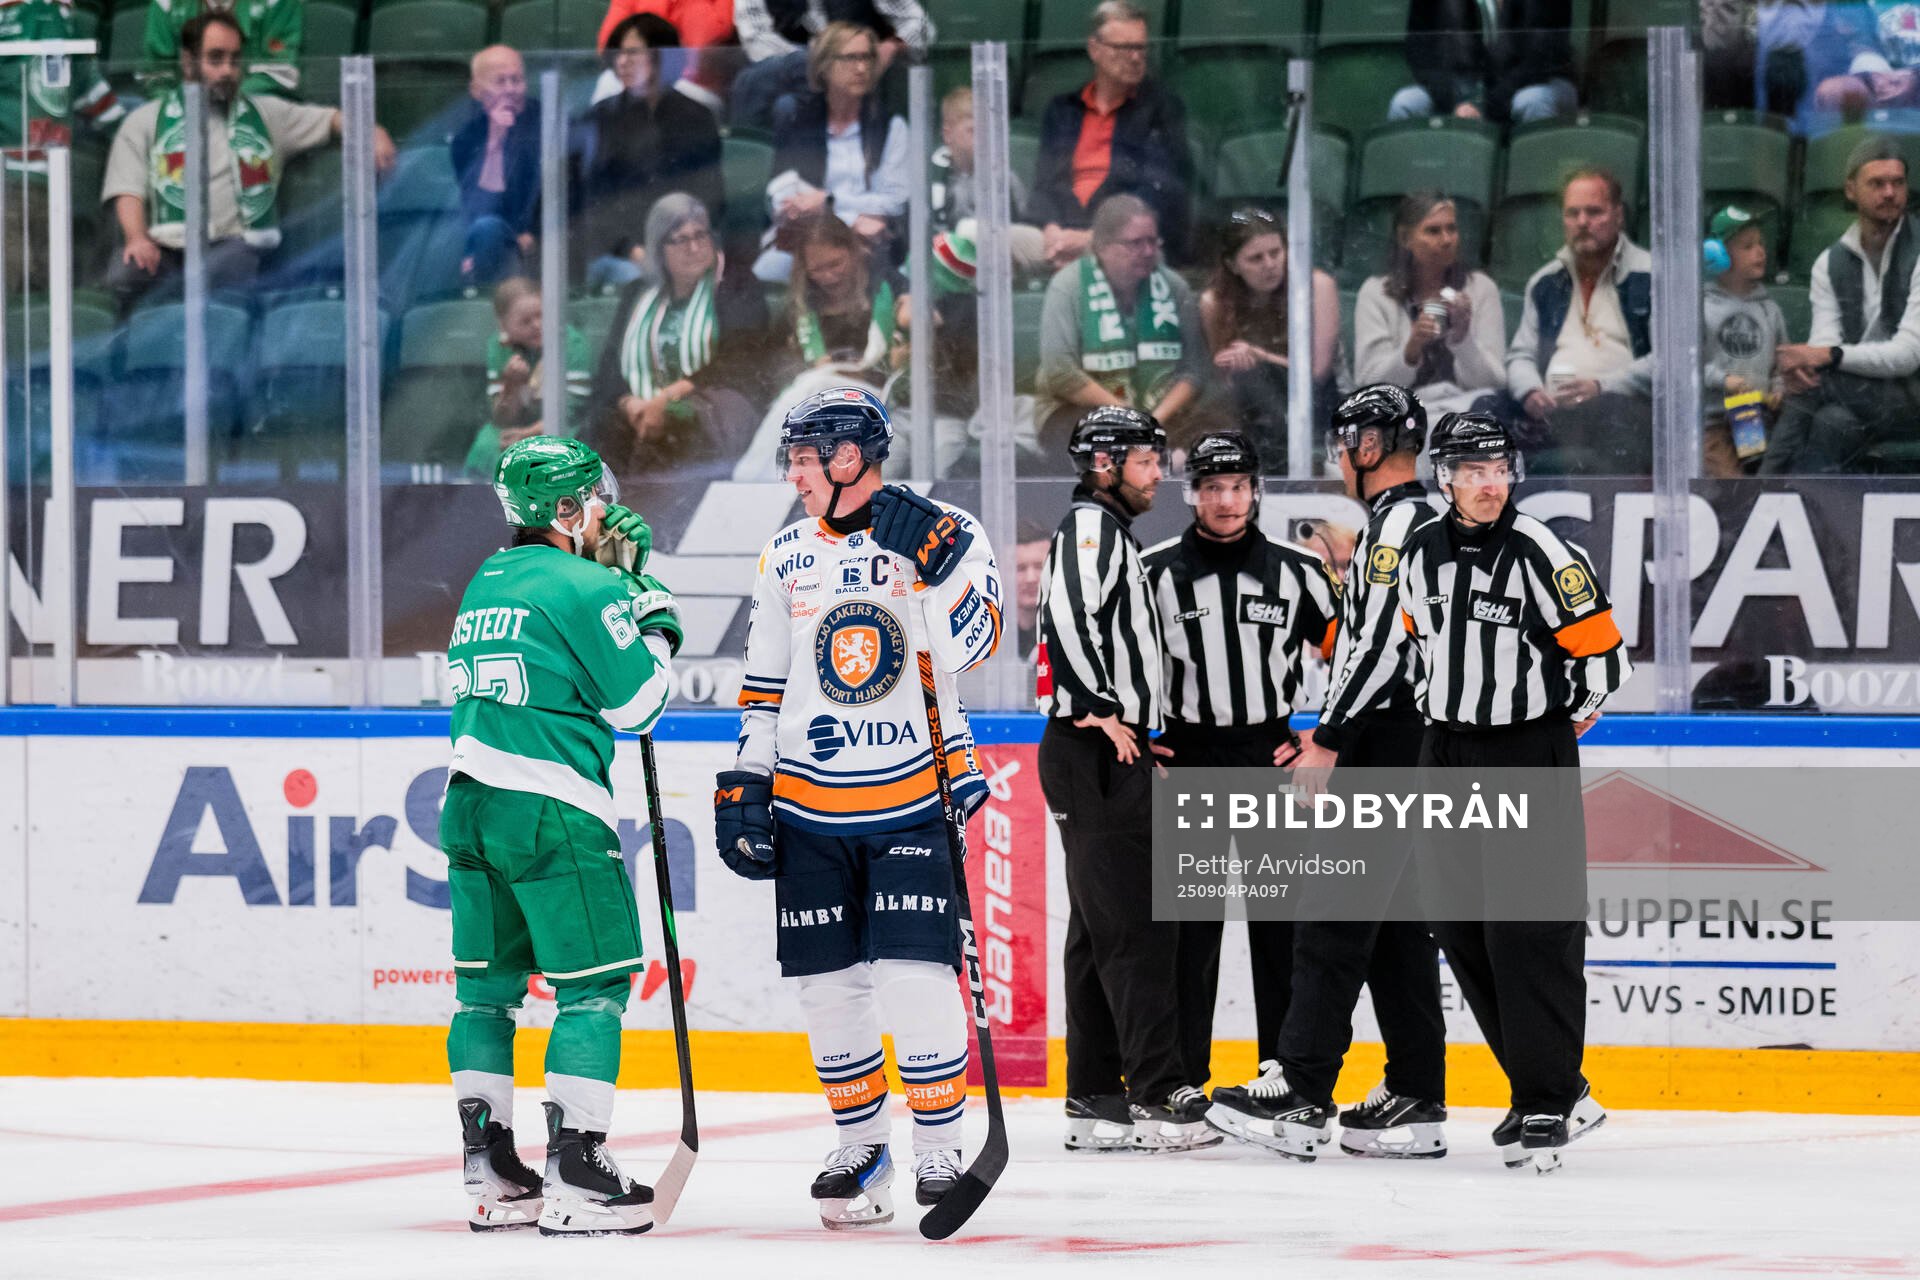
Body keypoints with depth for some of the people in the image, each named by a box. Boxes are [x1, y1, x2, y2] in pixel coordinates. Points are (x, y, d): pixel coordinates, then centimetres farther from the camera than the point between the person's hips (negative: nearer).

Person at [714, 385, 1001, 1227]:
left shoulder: (946, 535, -4)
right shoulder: (787, 557, 10)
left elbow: (967, 647, -17)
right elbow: (763, 685, 15)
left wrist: (930, 563, -27)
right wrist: (744, 787, 9)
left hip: (913, 800, -4)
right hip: (809, 809, 4)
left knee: (915, 978, -13)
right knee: (829, 984, 4)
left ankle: (939, 1151, -2)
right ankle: (861, 1146, 18)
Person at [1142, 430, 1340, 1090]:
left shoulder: (1297, 571, 1)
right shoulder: (1154, 572, -1)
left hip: (1272, 759, 1)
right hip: (1184, 758, -1)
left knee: (1282, 924, 1)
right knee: (1188, 928, -1)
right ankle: (1183, 1080, 4)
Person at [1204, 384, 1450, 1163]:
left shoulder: (1398, 522, -13)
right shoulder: (1415, 521, 19)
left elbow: (1384, 643, -22)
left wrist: (1330, 741, -19)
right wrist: (1334, 729, 22)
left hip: (1384, 755, -10)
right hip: (1397, 751, 10)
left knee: (1335, 916, -12)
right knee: (1396, 926, 10)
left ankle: (1300, 1097, -16)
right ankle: (1416, 1101, 10)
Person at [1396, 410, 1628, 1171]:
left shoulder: (1542, 556, -14)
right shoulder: (1421, 555, 5)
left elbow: (1599, 648, -10)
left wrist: (1574, 713, 0)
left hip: (1532, 754, -7)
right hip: (1447, 754, 7)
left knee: (1528, 933, -10)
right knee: (1460, 929, 8)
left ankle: (1545, 1105, -6)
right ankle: (1557, 1088, 18)